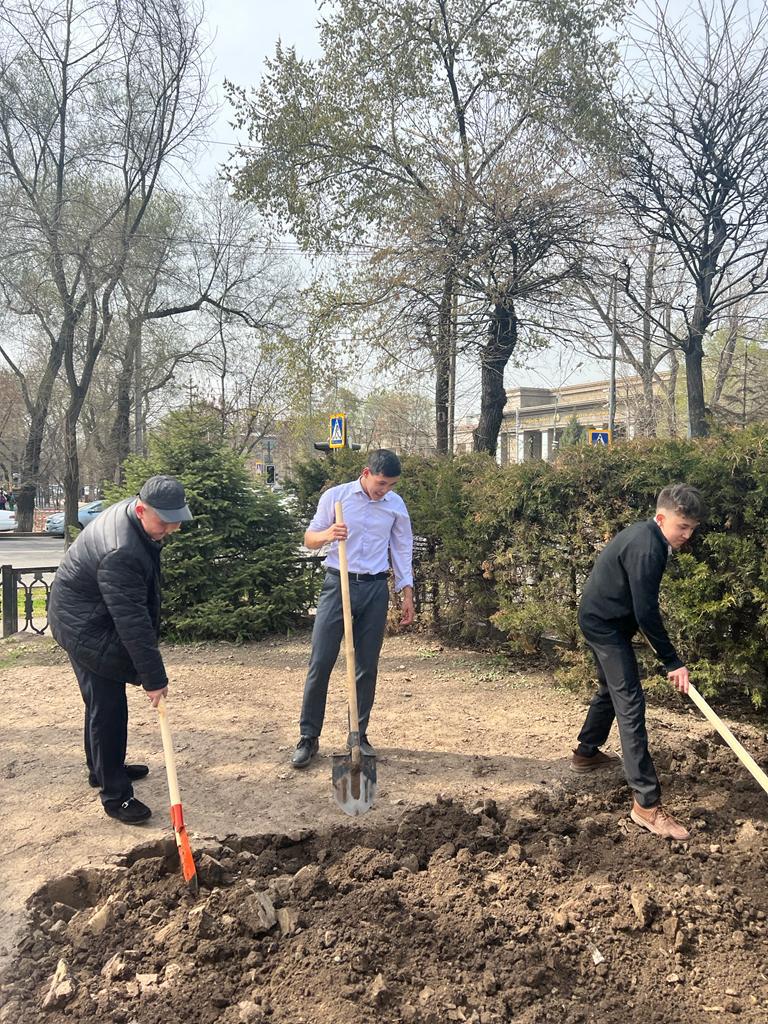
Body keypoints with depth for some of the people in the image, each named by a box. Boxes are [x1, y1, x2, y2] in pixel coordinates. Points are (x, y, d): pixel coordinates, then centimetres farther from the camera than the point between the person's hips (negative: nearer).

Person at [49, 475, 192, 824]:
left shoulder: (132, 512, -6)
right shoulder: (120, 553, -37)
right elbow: (133, 623, -34)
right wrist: (154, 677, -28)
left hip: (95, 618, 10)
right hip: (86, 627, -10)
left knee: (103, 701, 20)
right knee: (108, 707, -5)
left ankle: (103, 768, 37)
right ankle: (116, 795, 4)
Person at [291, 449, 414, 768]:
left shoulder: (396, 505, 5)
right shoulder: (334, 496, -3)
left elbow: (403, 550, 12)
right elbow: (309, 539, 1)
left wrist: (407, 594, 8)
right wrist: (327, 534, -22)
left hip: (375, 590, 2)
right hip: (338, 584, -2)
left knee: (367, 667, 6)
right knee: (320, 663, -3)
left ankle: (359, 734, 19)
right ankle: (309, 737, 8)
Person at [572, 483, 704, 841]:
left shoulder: (647, 537, 6)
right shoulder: (646, 548, -26)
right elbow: (646, 612, -26)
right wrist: (672, 663, -19)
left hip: (602, 619, 11)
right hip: (604, 623, -11)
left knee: (612, 689, 25)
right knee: (630, 703, -13)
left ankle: (586, 753, 43)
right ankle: (646, 804, -13)